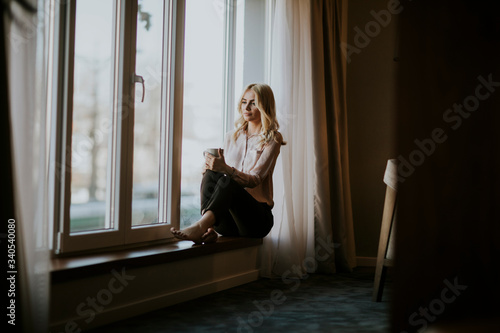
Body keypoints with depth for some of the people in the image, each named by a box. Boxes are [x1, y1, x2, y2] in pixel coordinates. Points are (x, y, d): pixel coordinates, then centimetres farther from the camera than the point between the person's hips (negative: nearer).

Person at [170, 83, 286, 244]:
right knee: (211, 174, -24)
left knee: (227, 182, -33)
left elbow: (254, 180, -10)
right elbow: (222, 171, 17)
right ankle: (209, 229, -46)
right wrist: (211, 167, -8)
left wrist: (226, 169, -29)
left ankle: (200, 226, -56)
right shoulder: (231, 136, 18)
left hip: (258, 218, -4)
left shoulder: (271, 140, 2)